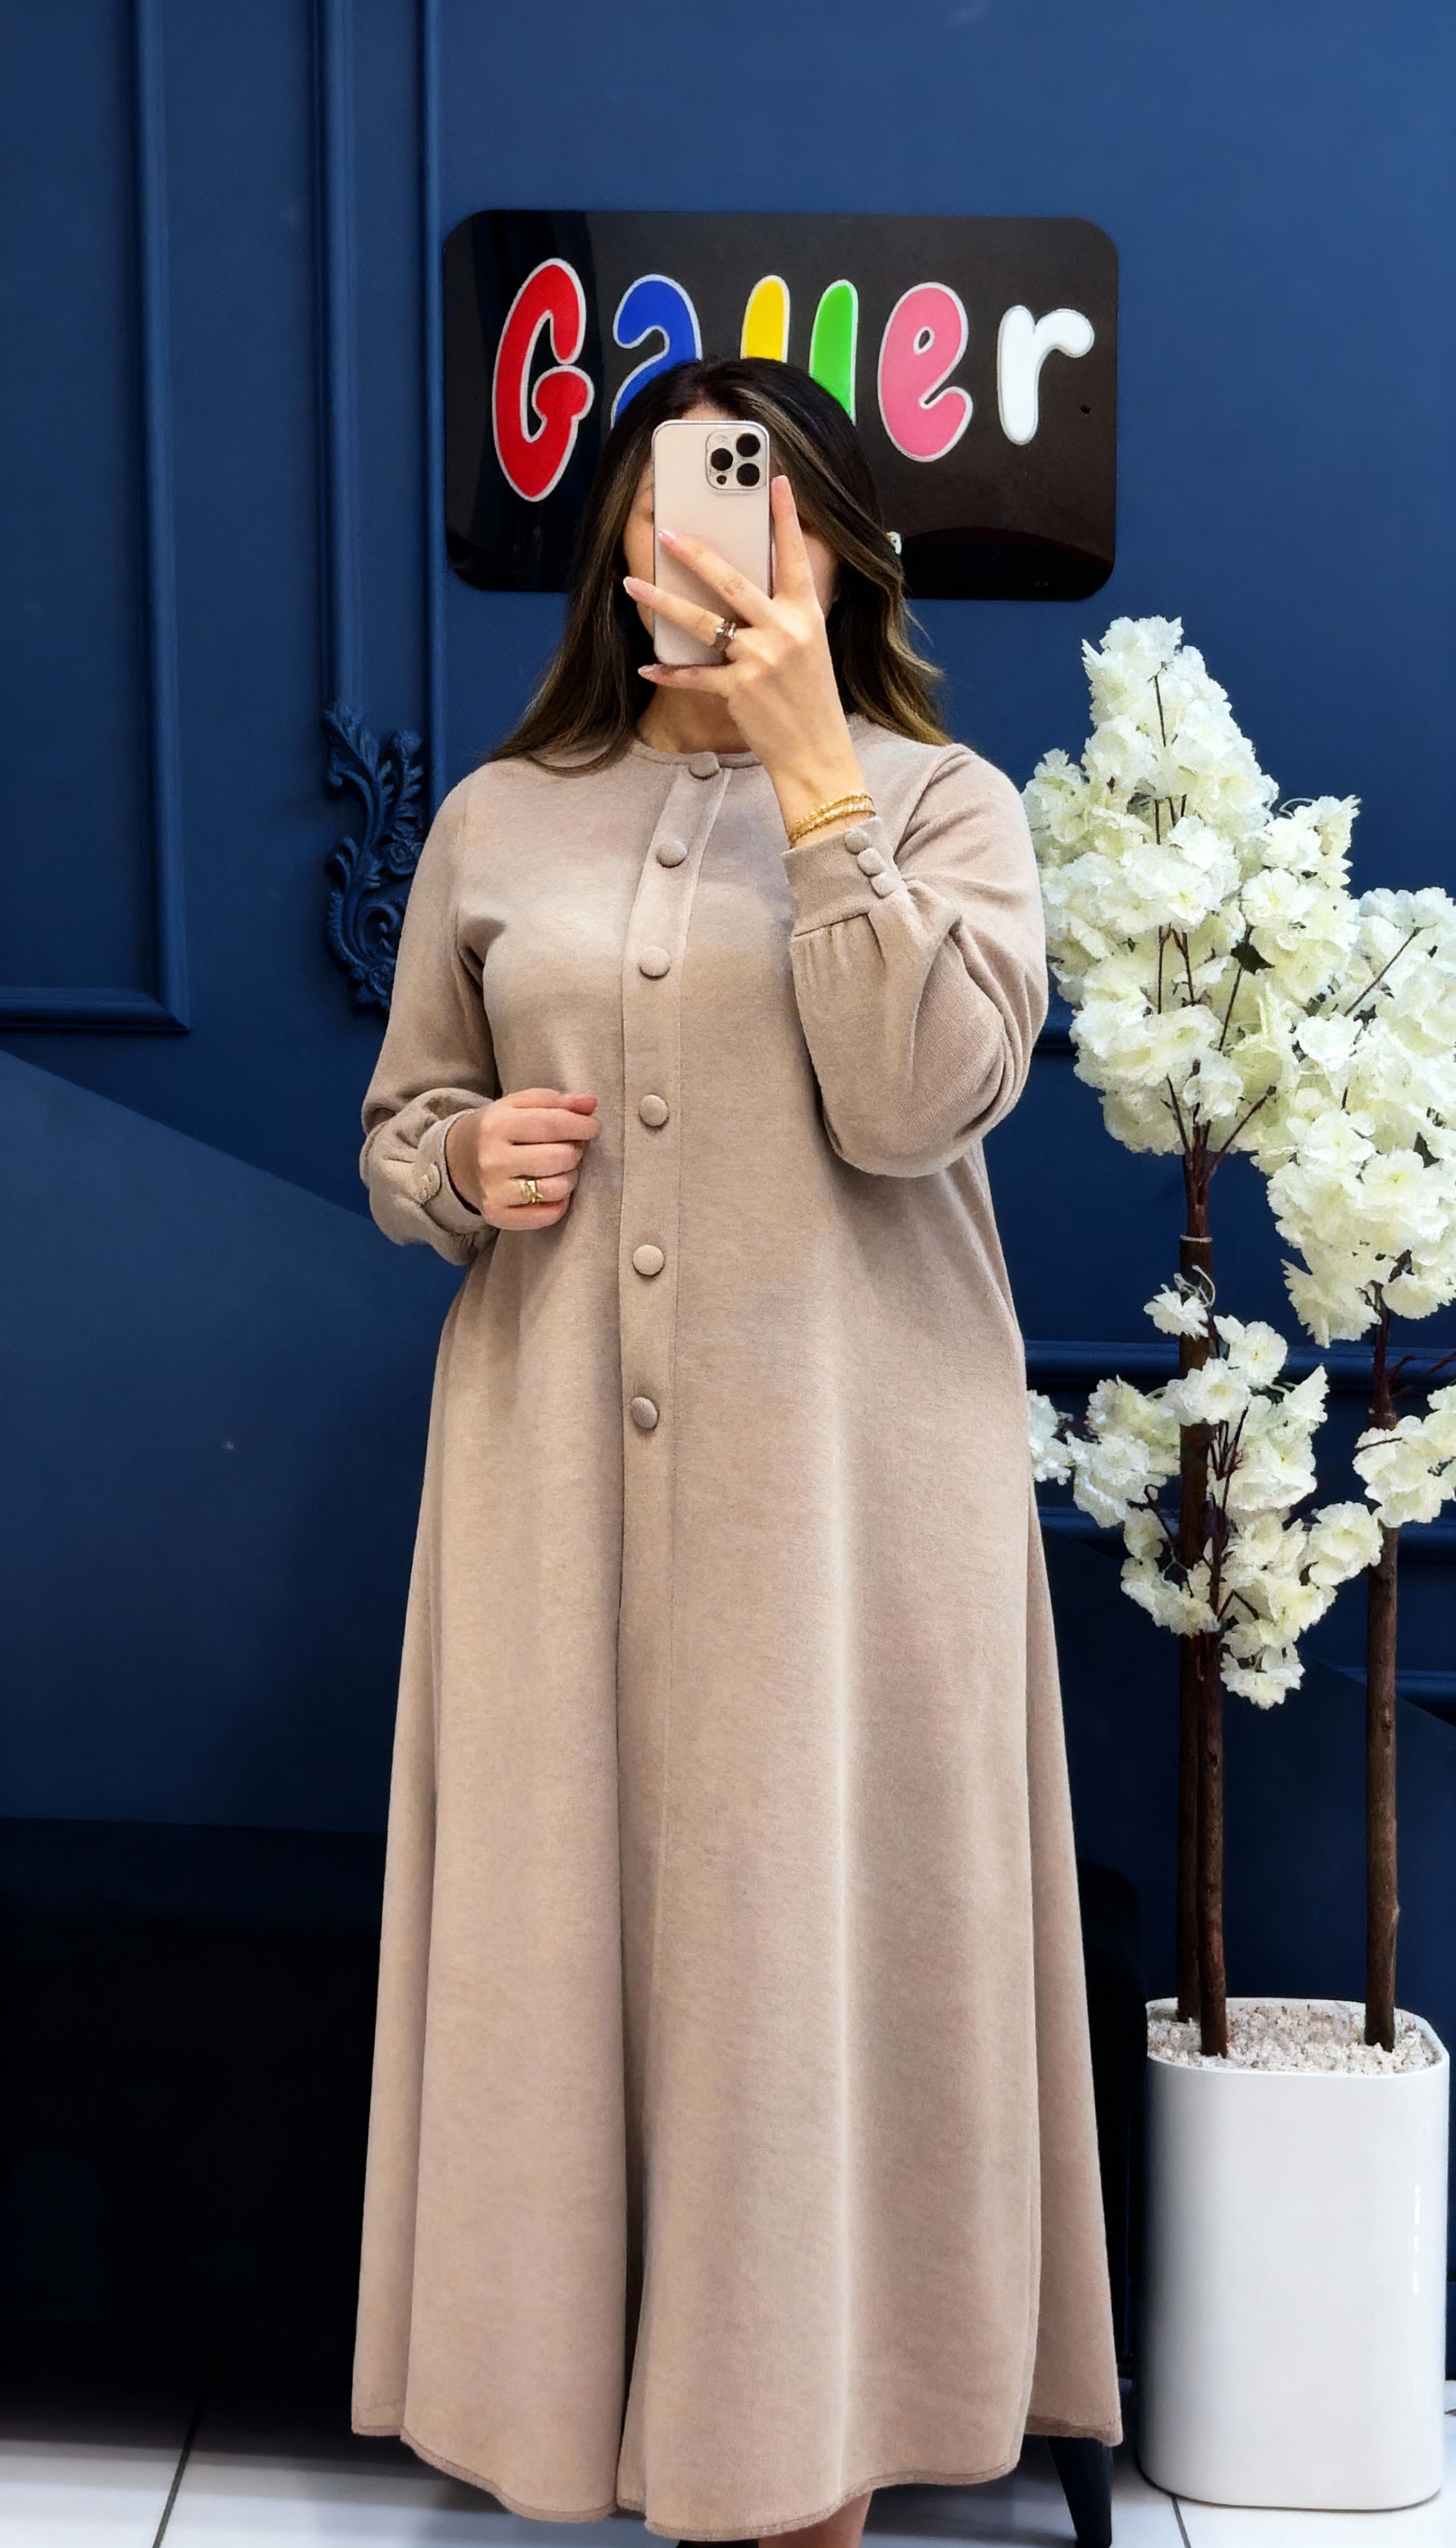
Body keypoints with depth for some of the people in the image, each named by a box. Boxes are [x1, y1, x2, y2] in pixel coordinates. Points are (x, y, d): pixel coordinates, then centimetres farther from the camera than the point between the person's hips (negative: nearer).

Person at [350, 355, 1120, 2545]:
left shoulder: (937, 799, 3)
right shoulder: (497, 818, 11)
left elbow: (919, 1102, -13)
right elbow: (398, 1122, 18)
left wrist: (809, 767, -14)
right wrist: (463, 1163, -5)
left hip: (845, 1463, -2)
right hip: (560, 1458, 3)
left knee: (815, 1916, 1)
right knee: (562, 1902, 5)